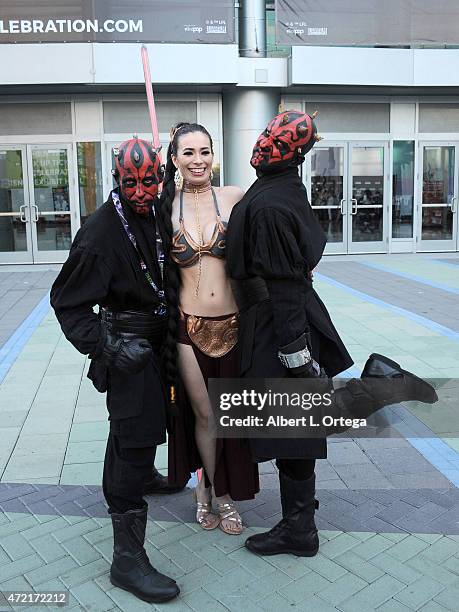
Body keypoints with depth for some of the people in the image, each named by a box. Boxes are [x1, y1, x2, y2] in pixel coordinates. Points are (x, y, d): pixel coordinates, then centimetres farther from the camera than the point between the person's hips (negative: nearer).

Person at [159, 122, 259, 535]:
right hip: (190, 326, 0)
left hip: (233, 323, 1)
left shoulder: (234, 198, -2)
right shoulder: (167, 206, 0)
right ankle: (220, 495, 37)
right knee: (203, 415, 12)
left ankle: (208, 489, 37)